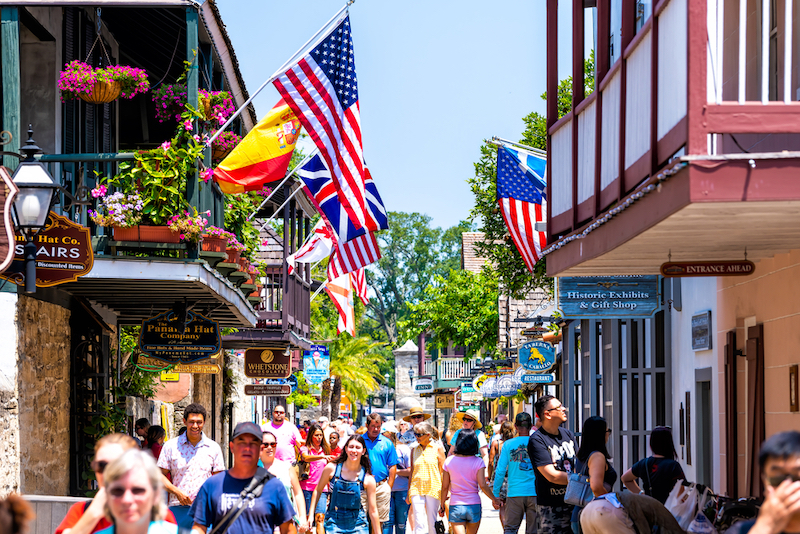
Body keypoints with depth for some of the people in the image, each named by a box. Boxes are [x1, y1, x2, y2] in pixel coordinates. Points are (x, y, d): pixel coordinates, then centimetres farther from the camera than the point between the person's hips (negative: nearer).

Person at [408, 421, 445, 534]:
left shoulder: (437, 450, 2)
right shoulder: (414, 451, 10)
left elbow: (443, 472, 4)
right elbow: (412, 472, 15)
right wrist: (408, 493, 13)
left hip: (433, 489, -2)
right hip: (416, 489, 2)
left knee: (432, 522, 1)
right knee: (419, 522, -8)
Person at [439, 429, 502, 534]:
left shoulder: (449, 461, -3)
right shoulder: (478, 462, -7)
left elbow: (445, 487, 2)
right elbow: (482, 485, -13)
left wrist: (442, 505, 13)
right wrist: (494, 499, -1)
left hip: (455, 506, 0)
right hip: (474, 505, 0)